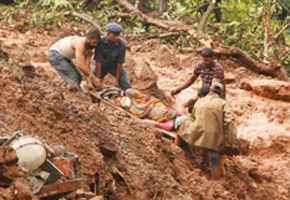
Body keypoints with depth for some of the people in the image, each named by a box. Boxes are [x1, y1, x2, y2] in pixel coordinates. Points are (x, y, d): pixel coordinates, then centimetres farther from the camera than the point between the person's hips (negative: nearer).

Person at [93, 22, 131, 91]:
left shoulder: (121, 44, -28)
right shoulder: (101, 42, -29)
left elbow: (119, 63, -22)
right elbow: (98, 61, -25)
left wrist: (117, 80, -20)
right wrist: (99, 79, -24)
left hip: (115, 66, 0)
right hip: (102, 65, 0)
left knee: (126, 86, -14)